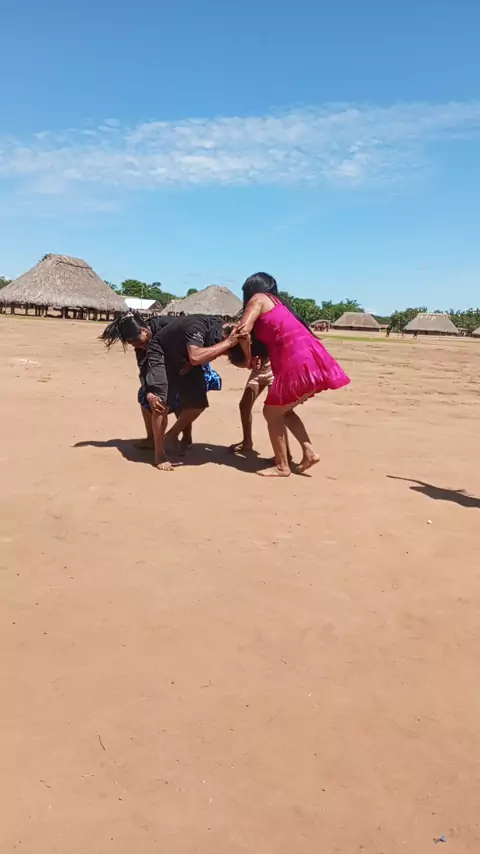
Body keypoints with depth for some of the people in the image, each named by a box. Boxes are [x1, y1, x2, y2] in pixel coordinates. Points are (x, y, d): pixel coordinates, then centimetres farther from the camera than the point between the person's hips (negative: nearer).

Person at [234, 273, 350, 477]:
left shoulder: (258, 299, 6)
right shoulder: (275, 302, 29)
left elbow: (242, 330, -7)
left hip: (298, 362, -9)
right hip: (309, 359, 9)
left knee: (272, 412, 5)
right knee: (283, 410, 23)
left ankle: (282, 467, 8)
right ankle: (309, 453, 16)